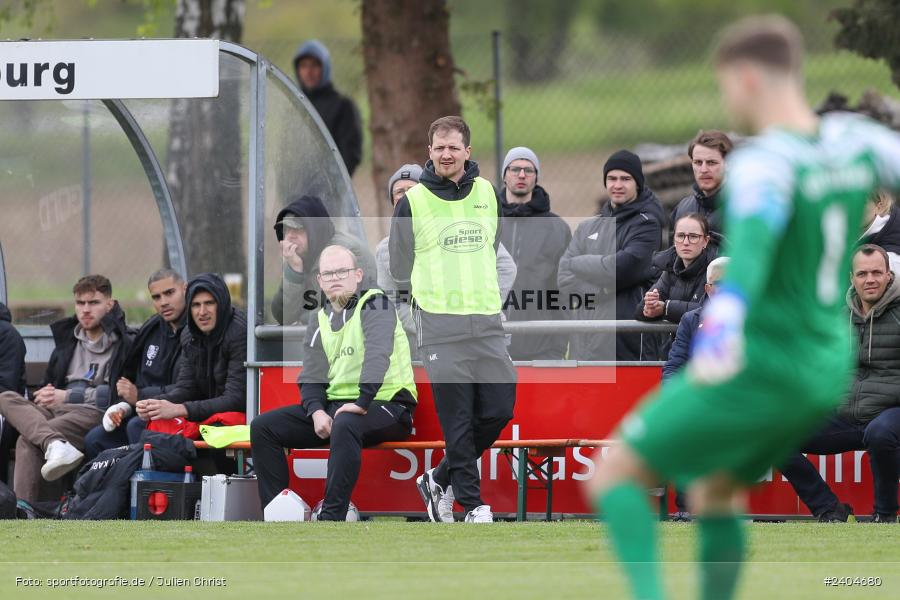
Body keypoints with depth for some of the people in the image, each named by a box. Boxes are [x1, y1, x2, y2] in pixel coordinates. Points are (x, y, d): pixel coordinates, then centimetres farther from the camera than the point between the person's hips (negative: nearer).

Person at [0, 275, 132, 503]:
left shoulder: (125, 344, 4)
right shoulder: (67, 339, 27)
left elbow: (119, 395, -8)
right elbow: (47, 385, 33)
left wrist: (68, 397, -9)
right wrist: (46, 395, 6)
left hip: (94, 415, -6)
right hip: (56, 412, 6)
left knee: (27, 442, -31)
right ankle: (54, 444, -47)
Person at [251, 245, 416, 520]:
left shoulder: (374, 304, -4)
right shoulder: (320, 322, 15)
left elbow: (377, 353, -21)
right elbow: (310, 379, 10)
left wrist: (363, 402, -32)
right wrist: (316, 411, -11)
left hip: (386, 405, -7)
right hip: (334, 404, 7)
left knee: (344, 425, -41)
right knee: (263, 427, -5)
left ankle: (332, 517, -44)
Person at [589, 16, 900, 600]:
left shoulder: (763, 163, -22)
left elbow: (755, 234, -41)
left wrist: (725, 317, -57)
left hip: (758, 372, -8)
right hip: (825, 374, 8)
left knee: (615, 475, 2)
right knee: (712, 491, 28)